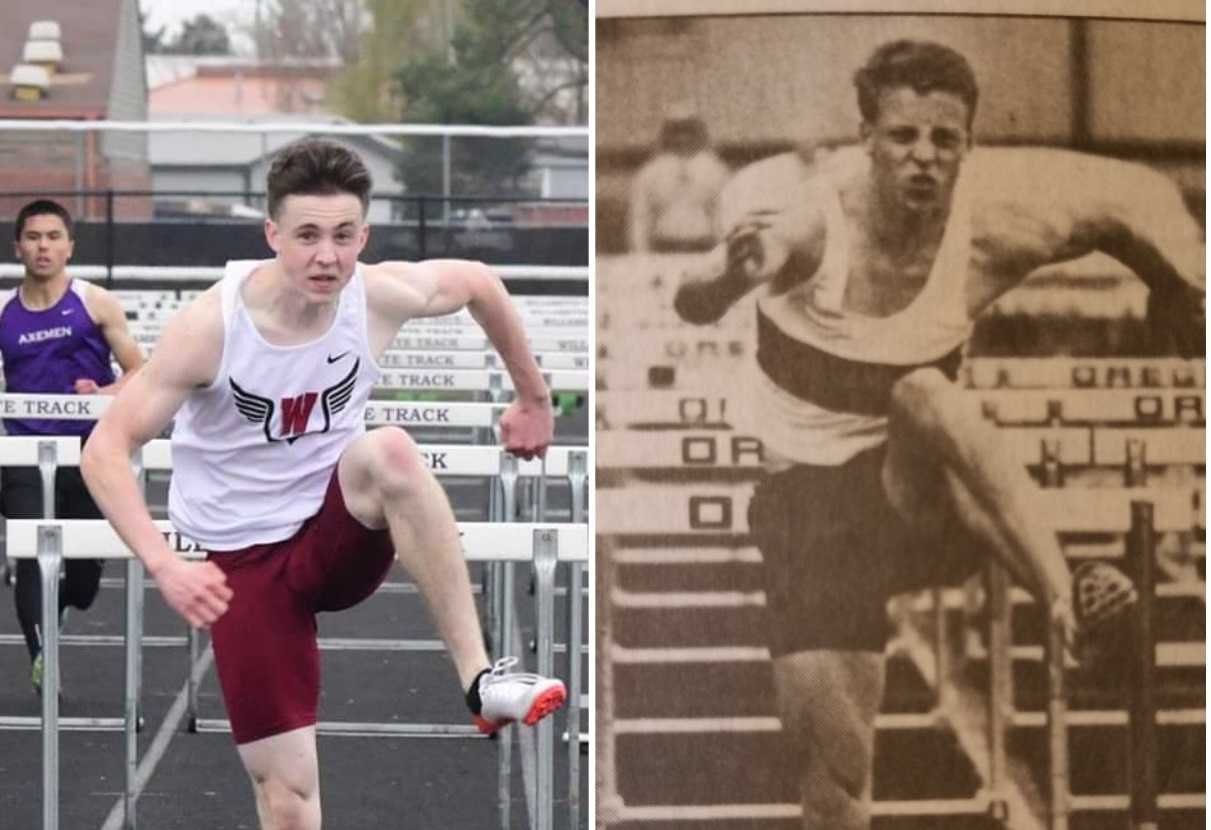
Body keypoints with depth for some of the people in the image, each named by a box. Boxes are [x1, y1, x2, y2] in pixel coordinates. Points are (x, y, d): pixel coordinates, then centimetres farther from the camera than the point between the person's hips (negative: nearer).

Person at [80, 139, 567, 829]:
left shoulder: (383, 296, -12)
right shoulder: (211, 328, -21)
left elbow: (479, 283, 11)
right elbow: (107, 449, -20)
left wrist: (533, 396, 19)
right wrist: (164, 565, -33)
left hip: (338, 537, 2)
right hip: (243, 562, -2)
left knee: (387, 451, -33)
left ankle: (481, 679, -29)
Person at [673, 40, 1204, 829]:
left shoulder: (991, 209, -12)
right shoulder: (817, 213, -19)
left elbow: (1137, 200, 6)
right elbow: (695, 303, -36)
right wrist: (735, 271, -58)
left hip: (921, 500, 0)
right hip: (810, 497, 0)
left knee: (925, 395, -34)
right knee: (830, 744, -10)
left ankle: (1066, 598, -43)